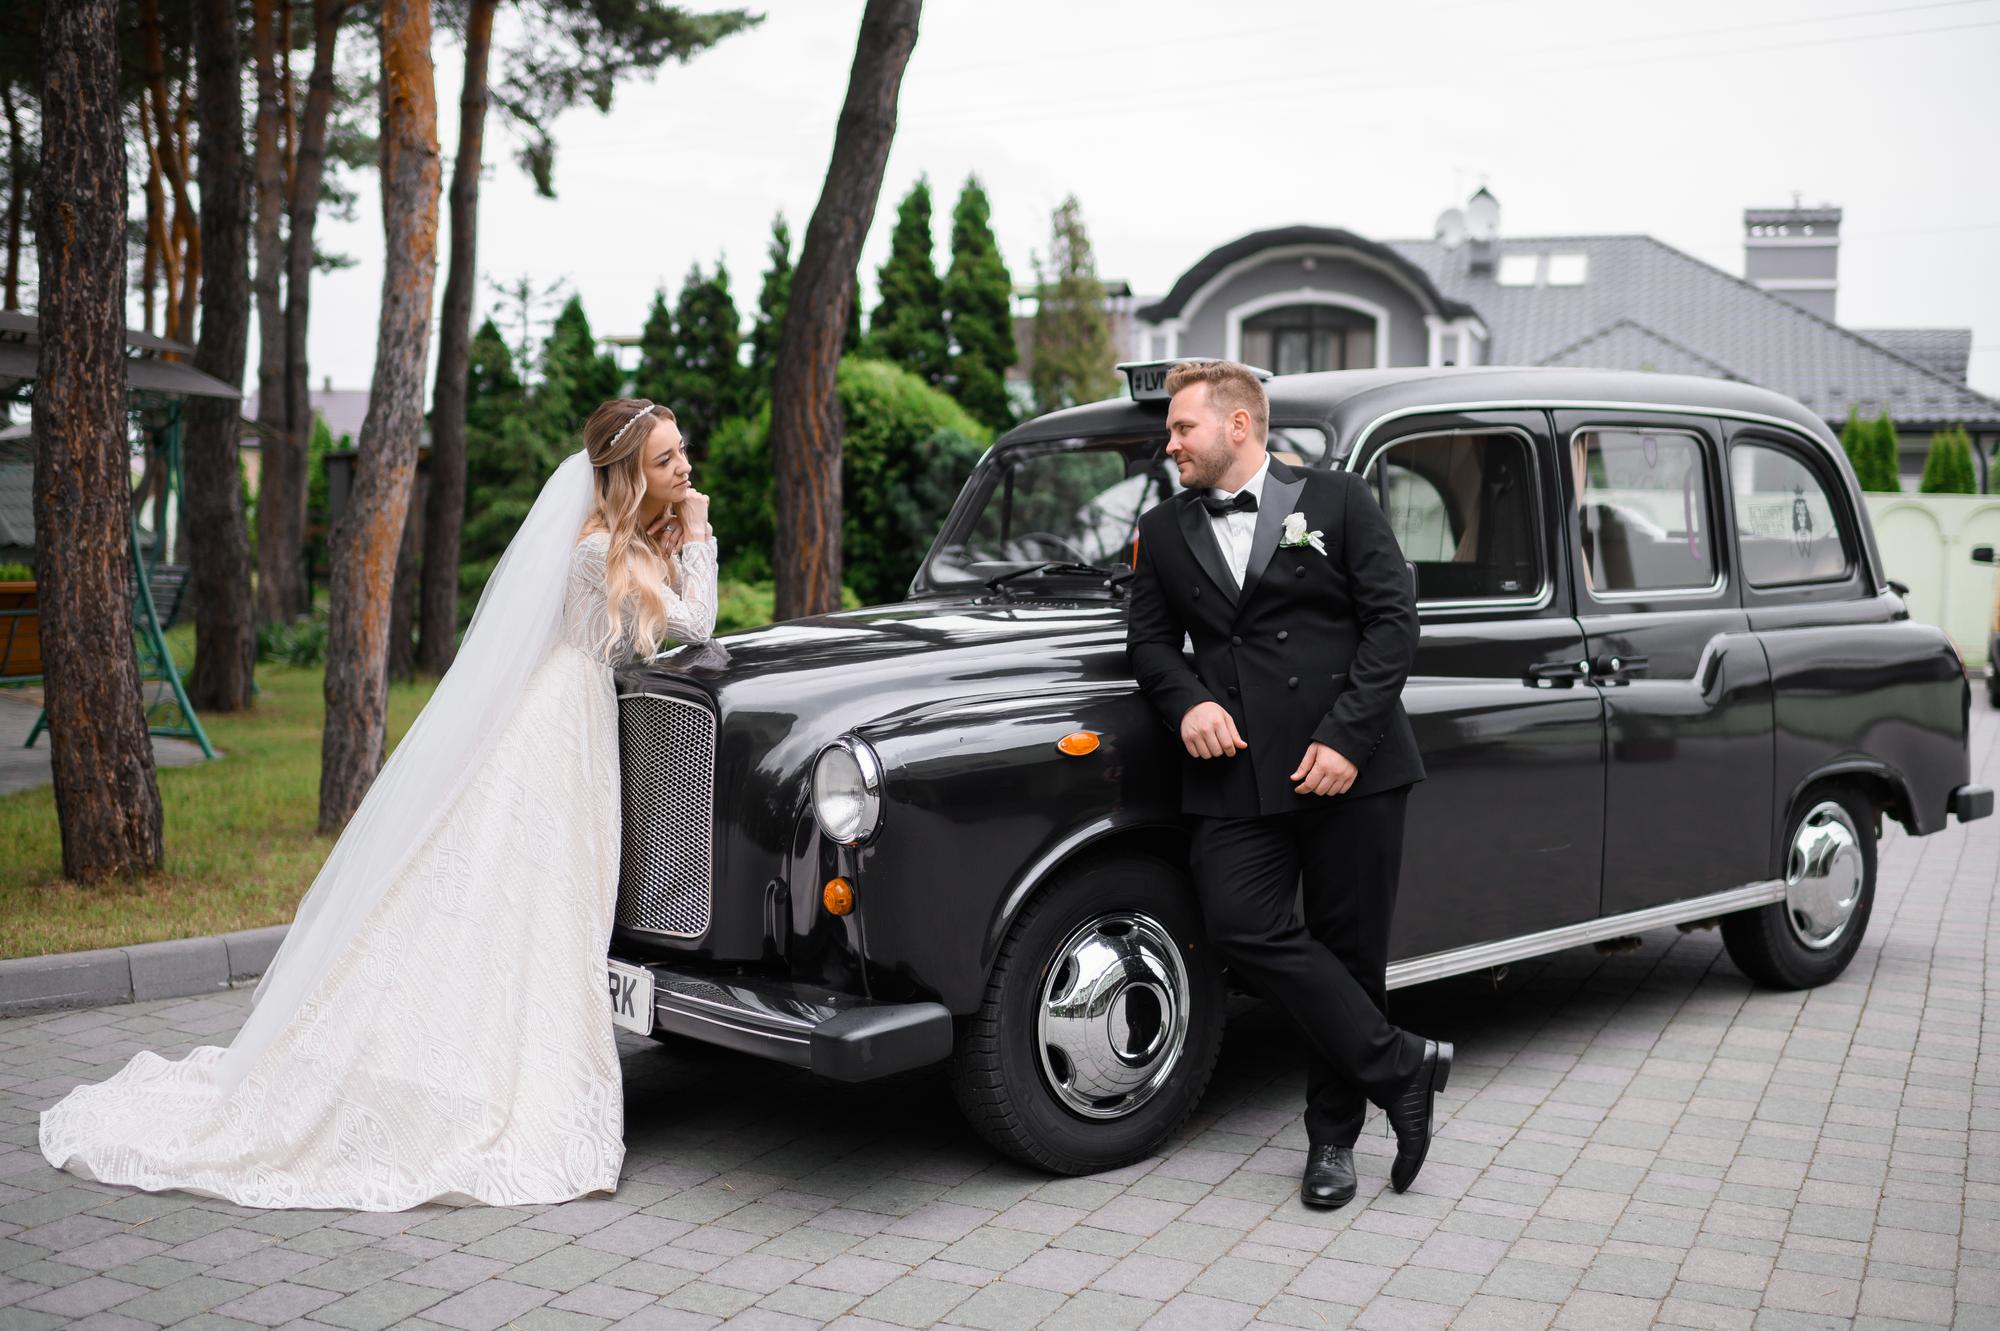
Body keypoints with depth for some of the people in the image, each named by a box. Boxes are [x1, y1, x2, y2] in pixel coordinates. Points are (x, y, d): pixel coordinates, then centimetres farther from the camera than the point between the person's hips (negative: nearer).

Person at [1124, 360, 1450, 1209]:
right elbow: (1149, 639, 16)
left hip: (1349, 767, -2)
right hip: (1235, 773, 3)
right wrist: (1187, 701, -6)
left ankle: (1333, 1137, 19)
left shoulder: (1338, 501, 3)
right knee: (1242, 928, -17)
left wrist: (1346, 738, -12)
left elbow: (1393, 621, -2)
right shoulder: (1164, 531, 15)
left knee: (1349, 952, 3)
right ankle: (1400, 1066, -3)